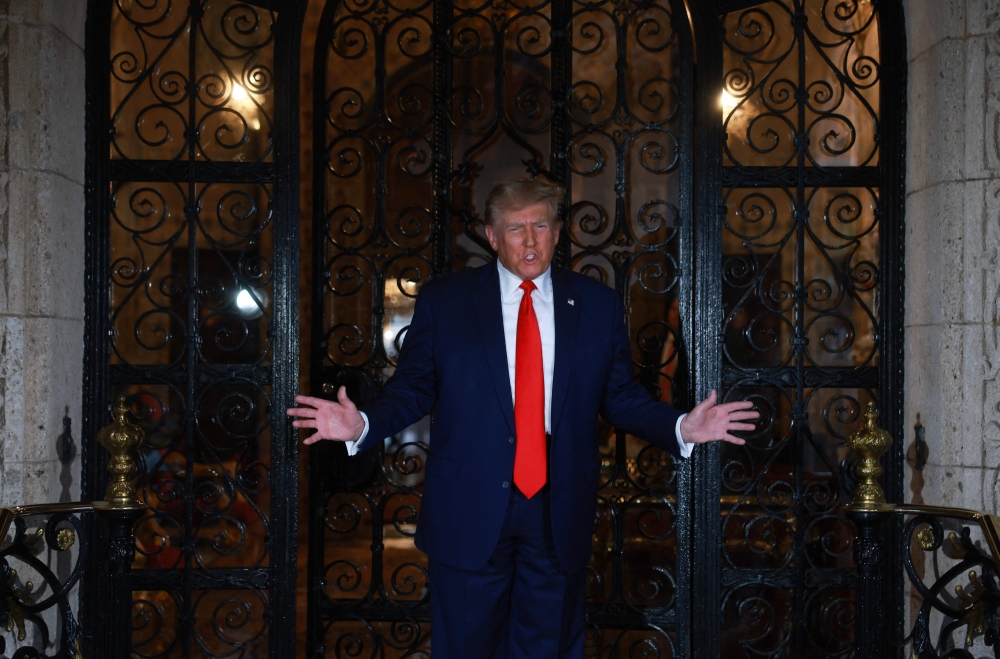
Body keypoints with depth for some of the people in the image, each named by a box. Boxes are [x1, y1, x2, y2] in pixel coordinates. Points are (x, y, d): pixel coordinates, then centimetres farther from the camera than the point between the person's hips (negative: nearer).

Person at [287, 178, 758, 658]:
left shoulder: (598, 306, 4)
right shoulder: (442, 300, 0)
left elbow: (620, 398, 6)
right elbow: (411, 389, 2)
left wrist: (682, 428, -9)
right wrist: (362, 424, -16)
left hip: (559, 513, 2)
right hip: (469, 512, -1)